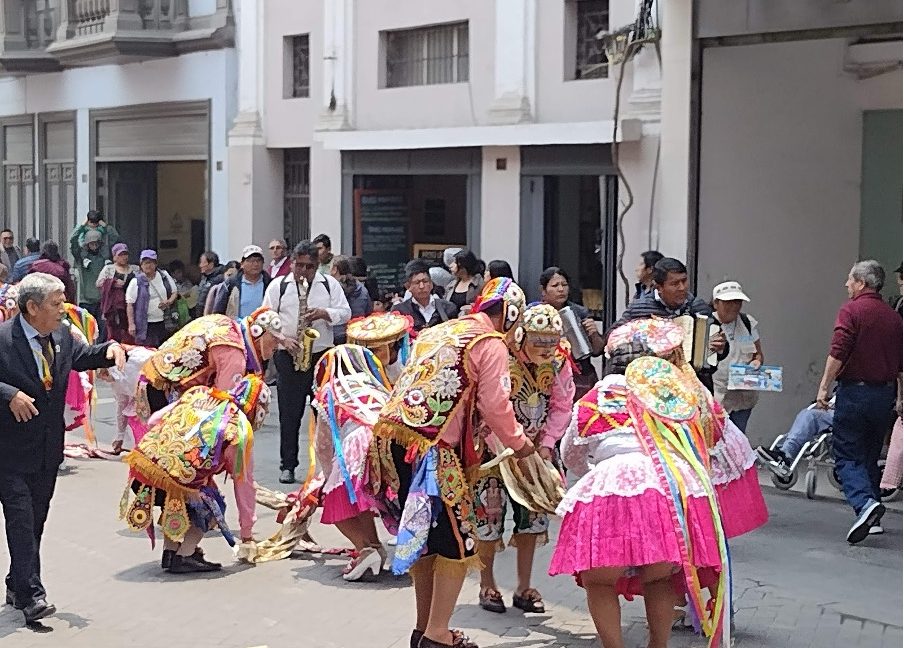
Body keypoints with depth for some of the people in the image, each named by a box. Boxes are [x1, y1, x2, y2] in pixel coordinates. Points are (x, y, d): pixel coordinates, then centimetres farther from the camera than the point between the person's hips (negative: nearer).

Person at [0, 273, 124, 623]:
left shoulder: (62, 337, 5)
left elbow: (84, 356, 22)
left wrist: (110, 348, 3)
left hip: (48, 448, 7)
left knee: (36, 521, 15)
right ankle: (31, 593, -6)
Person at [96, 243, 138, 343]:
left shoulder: (135, 269, 16)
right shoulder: (108, 269, 11)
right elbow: (98, 283, 3)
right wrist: (113, 283, -10)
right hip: (113, 305, -1)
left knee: (129, 338, -3)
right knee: (113, 334, -5)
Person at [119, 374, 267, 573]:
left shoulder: (199, 394, 18)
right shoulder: (241, 428, 6)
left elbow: (153, 421, 17)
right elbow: (244, 483, 13)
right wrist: (247, 533, 23)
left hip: (140, 464, 5)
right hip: (174, 481, -5)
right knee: (212, 506, 20)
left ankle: (170, 551, 24)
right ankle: (183, 557, 6)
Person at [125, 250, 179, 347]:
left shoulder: (164, 276, 7)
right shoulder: (136, 282, -4)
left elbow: (174, 293, 19)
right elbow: (130, 305, -4)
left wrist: (169, 302, -4)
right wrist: (131, 324, -11)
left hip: (164, 324, 4)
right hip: (145, 325, -4)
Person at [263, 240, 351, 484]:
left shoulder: (330, 284, 9)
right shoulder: (278, 286, 5)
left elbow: (345, 313, 6)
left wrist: (325, 314, -13)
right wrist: (283, 339, -10)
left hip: (323, 354, 1)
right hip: (289, 356, -1)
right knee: (290, 412, -1)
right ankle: (287, 466, 6)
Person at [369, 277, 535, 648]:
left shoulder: (438, 331, 24)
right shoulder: (491, 345, 0)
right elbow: (495, 407, -6)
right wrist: (519, 443, 13)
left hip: (390, 436, 8)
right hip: (428, 449, -8)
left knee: (422, 535, 19)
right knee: (456, 541, 3)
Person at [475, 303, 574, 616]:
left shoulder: (560, 360, -10)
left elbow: (561, 406, -1)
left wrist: (546, 444, -10)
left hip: (535, 446, 5)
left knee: (533, 514, 6)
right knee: (489, 512, -5)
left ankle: (524, 588, 18)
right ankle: (487, 585, 13)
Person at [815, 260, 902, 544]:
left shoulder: (851, 310, -7)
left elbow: (838, 352, -17)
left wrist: (824, 387, -14)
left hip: (854, 390, -6)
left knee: (846, 455, -2)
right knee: (870, 456, 15)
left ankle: (865, 502, -25)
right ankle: (872, 519, 17)